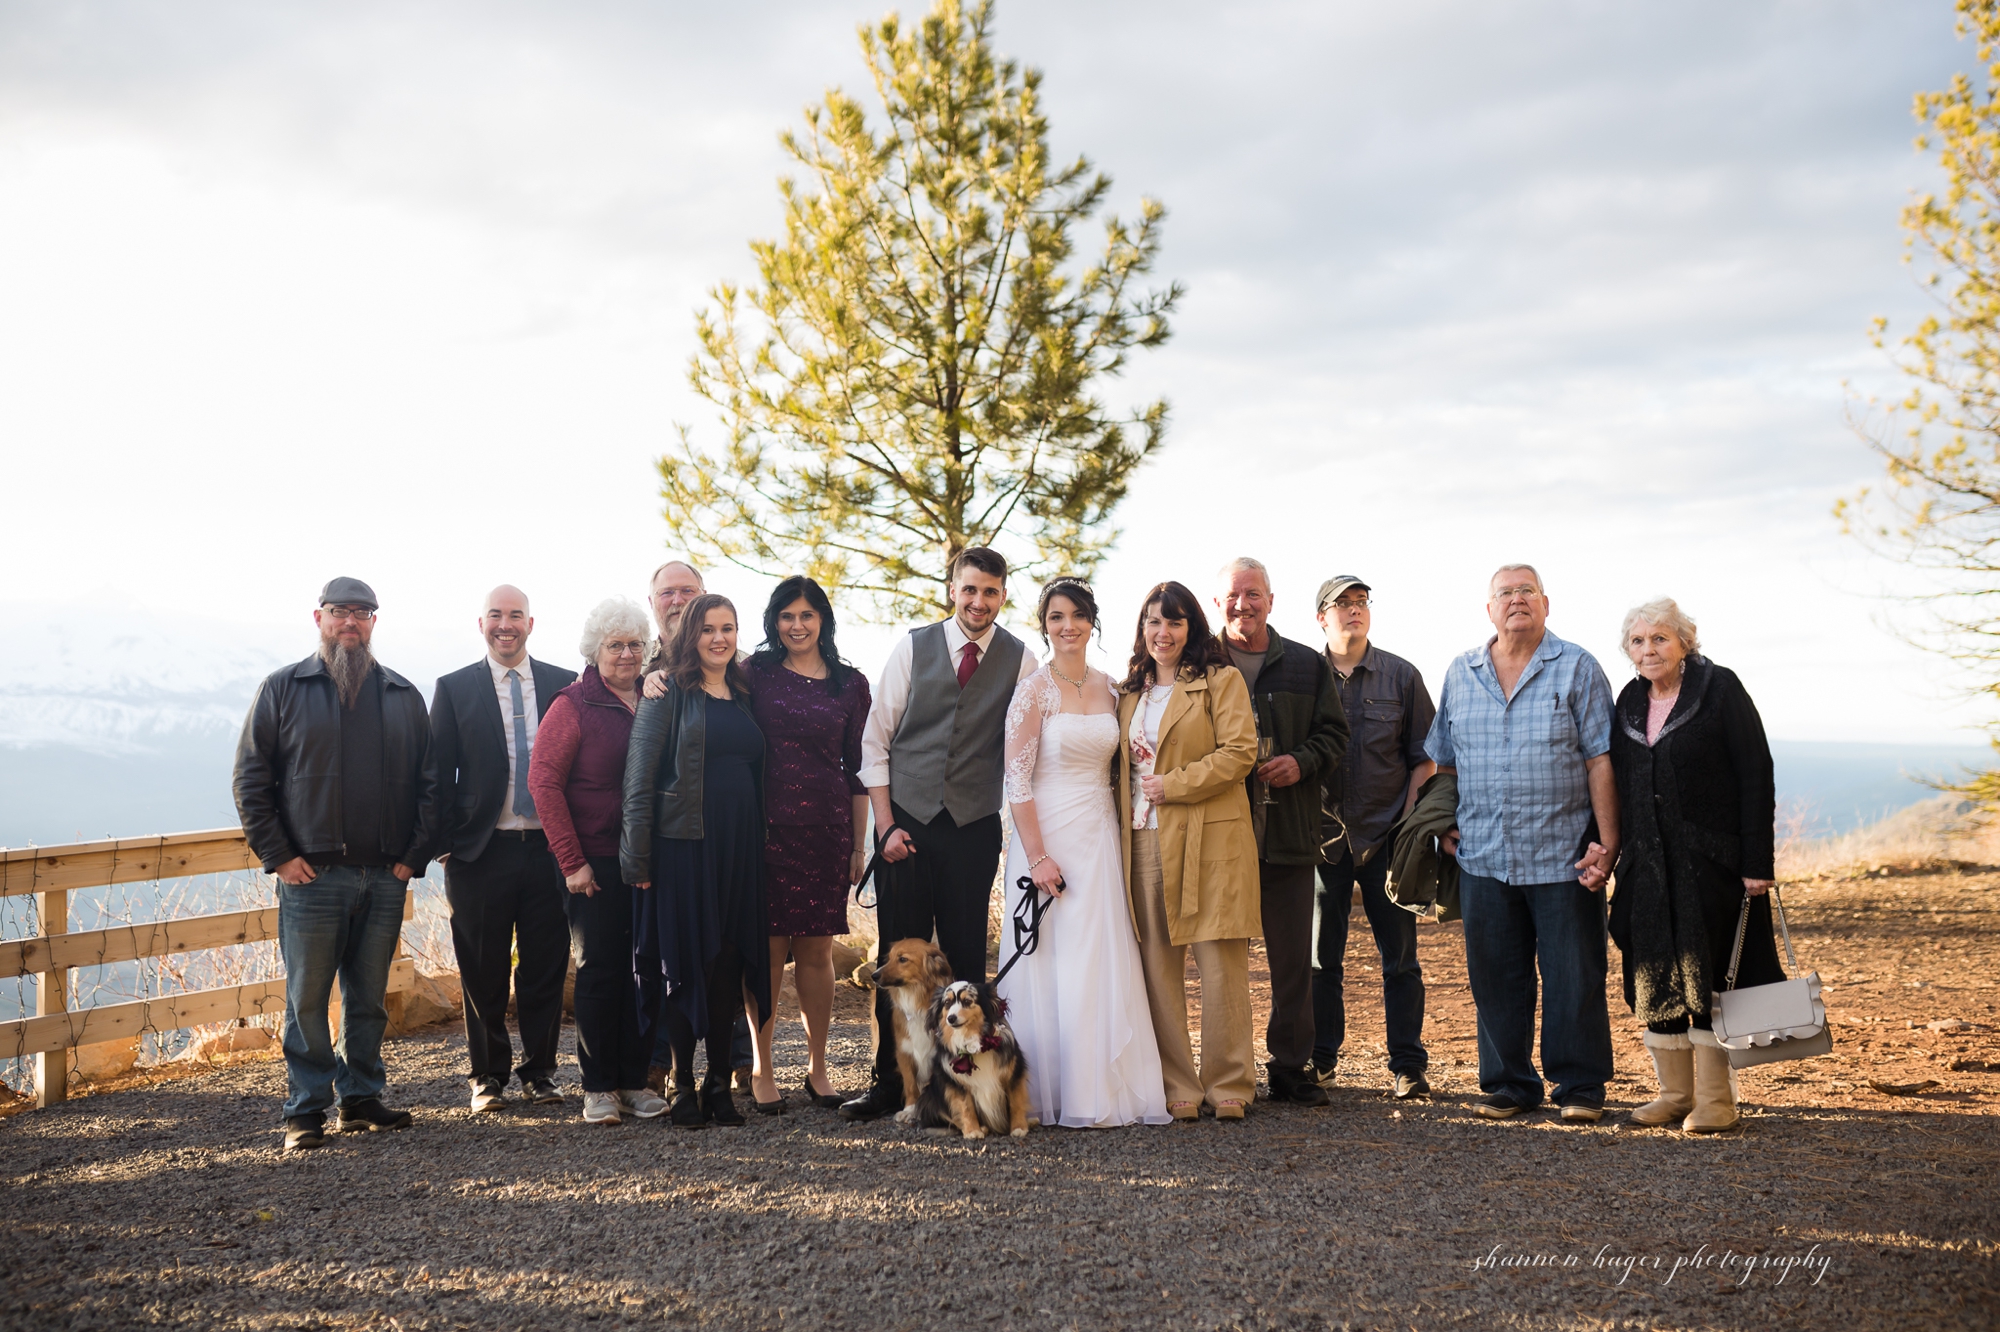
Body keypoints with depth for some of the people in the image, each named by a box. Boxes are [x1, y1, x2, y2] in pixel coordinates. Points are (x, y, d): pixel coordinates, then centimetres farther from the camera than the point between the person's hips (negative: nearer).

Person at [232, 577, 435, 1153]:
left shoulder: (404, 696, 12)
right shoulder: (282, 689, 4)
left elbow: (428, 782, 11)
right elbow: (251, 780, 1)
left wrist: (415, 855, 2)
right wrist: (278, 856, -6)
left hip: (385, 878, 3)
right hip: (311, 874, -2)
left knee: (369, 998, 10)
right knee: (307, 998, 0)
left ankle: (361, 1099, 20)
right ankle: (306, 1110, 9)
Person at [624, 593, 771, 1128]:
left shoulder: (744, 696, 15)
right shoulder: (669, 694, -2)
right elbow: (639, 778, -6)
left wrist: (763, 841, 10)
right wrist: (637, 857, -11)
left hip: (739, 846, 5)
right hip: (684, 844, -5)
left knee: (731, 961, 6)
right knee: (685, 960, -1)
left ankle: (720, 1082, 15)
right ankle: (683, 1085, 9)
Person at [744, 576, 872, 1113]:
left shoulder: (851, 684, 9)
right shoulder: (756, 674, 4)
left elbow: (856, 769, 10)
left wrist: (859, 844, 8)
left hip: (827, 827, 2)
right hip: (767, 823, -1)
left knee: (817, 949, 6)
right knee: (768, 947, -1)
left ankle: (818, 1068, 18)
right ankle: (762, 1071, 9)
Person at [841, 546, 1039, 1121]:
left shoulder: (1020, 662, 3)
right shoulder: (913, 648, 3)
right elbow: (875, 739, 4)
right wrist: (887, 826, -3)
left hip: (975, 828, 0)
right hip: (906, 821, 0)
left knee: (966, 961, 4)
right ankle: (889, 1082, 13)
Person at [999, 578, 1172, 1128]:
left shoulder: (1109, 690, 10)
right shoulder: (1034, 691, -8)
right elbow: (1016, 780, -11)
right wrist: (1037, 856, -17)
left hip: (1101, 839, 6)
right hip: (1049, 836, -5)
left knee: (1104, 964, 5)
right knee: (1052, 966, -1)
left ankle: (1101, 1090, 14)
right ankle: (1052, 1096, 8)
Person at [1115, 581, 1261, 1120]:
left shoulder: (1221, 680, 3)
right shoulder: (1130, 692, 20)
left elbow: (1240, 752, -7)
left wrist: (1173, 784, -10)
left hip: (1209, 838, -4)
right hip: (1144, 842, 5)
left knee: (1220, 964, -3)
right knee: (1157, 965, 1)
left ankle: (1229, 1086, 6)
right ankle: (1176, 1086, 8)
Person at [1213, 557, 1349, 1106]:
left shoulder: (1307, 665, 9)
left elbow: (1333, 732, 10)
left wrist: (1302, 761, -8)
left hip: (1288, 834, 2)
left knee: (1293, 957, 5)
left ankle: (1290, 1066, 16)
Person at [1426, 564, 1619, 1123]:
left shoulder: (1577, 669, 1)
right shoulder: (1461, 673, 11)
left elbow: (1601, 761, -4)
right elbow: (1444, 761, 19)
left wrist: (1607, 843, -11)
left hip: (1564, 856, -3)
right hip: (1483, 857, 3)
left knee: (1573, 976, 2)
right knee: (1494, 977, 8)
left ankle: (1580, 1087, 13)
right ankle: (1509, 1083, 20)